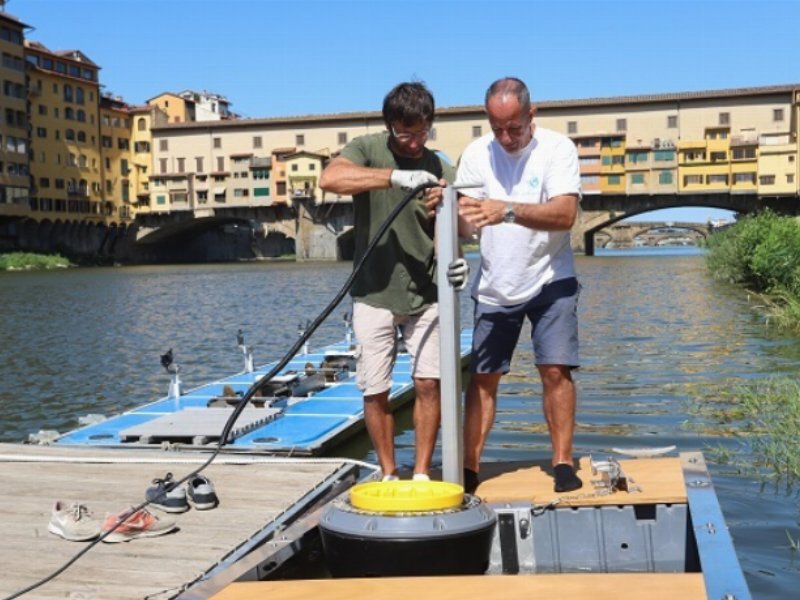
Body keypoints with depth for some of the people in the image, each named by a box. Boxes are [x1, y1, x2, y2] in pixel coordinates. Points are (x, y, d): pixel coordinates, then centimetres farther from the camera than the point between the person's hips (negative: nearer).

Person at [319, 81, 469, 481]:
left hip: (425, 295, 1)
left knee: (429, 382, -3)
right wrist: (394, 176, -33)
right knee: (375, 390, 3)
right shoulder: (367, 150, -5)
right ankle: (389, 475, 20)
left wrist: (453, 262, -22)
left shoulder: (441, 171, 1)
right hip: (374, 293, -1)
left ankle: (422, 474, 12)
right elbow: (329, 179, -26)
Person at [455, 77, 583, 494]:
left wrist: (507, 211, -38)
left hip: (549, 282, -2)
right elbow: (460, 216, -3)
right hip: (494, 286, 3)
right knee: (483, 377, 2)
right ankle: (469, 467, 6)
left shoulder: (557, 148, -11)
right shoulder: (476, 153, -1)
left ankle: (563, 463, 4)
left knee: (556, 369, -9)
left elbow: (565, 214, -25)